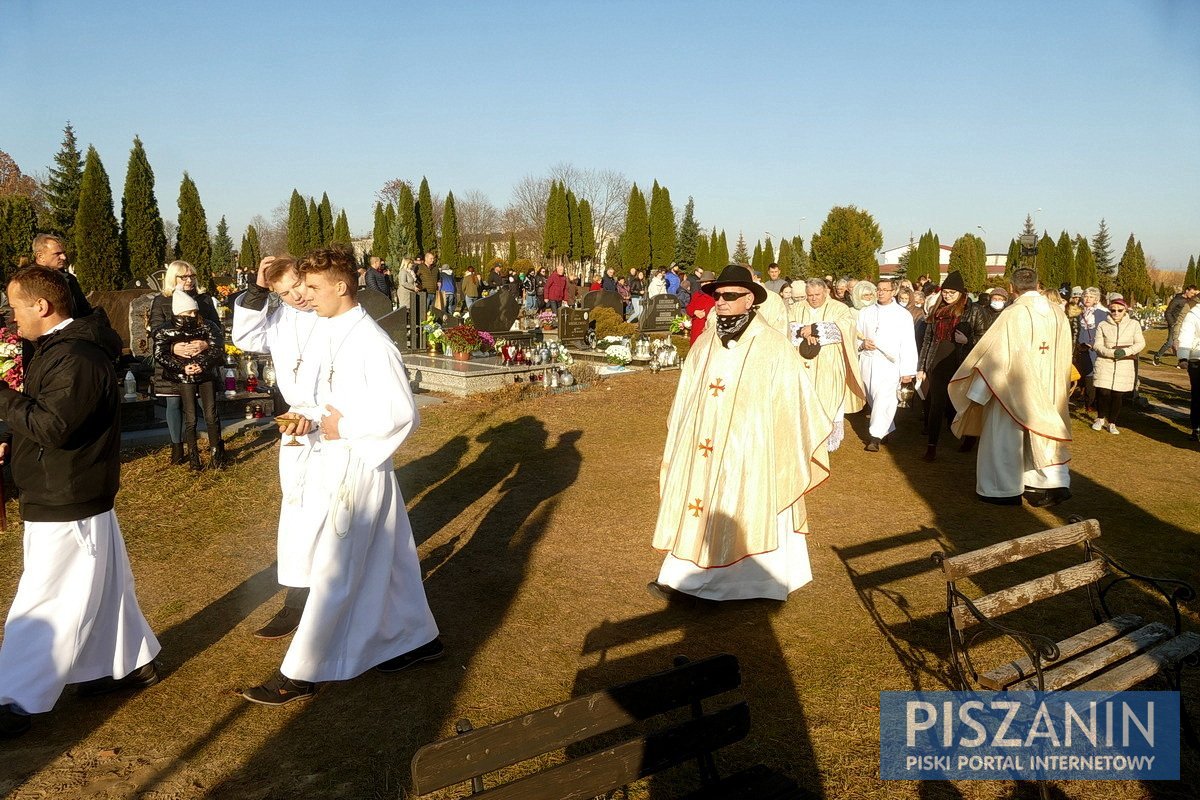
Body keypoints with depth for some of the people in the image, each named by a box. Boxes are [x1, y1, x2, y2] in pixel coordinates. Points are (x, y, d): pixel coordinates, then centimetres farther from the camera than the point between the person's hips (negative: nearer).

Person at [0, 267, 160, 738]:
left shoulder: (77, 359, -22)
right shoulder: (59, 350, 12)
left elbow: (53, 427, -27)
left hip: (65, 505, -10)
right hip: (64, 498, 10)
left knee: (43, 604, -1)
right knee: (101, 587, 19)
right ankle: (132, 663, 32)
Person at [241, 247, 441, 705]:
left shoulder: (372, 344, -20)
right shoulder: (331, 335, 7)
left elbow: (403, 416, -20)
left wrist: (345, 427, -17)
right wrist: (313, 417, 1)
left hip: (360, 467, -9)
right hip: (338, 461, 9)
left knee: (332, 571, 0)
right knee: (385, 559, 19)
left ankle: (300, 674, 11)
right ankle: (417, 639, 34)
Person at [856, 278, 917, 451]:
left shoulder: (903, 315, 2)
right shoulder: (865, 313, 12)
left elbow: (908, 344, -1)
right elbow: (855, 335, 17)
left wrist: (907, 371, -6)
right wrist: (862, 344, -7)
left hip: (889, 364, -4)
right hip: (867, 362, 4)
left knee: (884, 399, -17)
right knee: (873, 399, 10)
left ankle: (876, 436, -18)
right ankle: (888, 430, 26)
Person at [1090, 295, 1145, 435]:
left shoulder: (1134, 324, 6)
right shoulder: (1103, 325, 5)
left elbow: (1140, 343, 3)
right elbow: (1098, 345, 0)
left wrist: (1125, 351, -14)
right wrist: (1112, 353, -17)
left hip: (1125, 365, 1)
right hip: (1105, 363, 0)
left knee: (1118, 395, 1)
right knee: (1103, 392, -9)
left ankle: (1112, 423, 17)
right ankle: (1100, 418, 16)